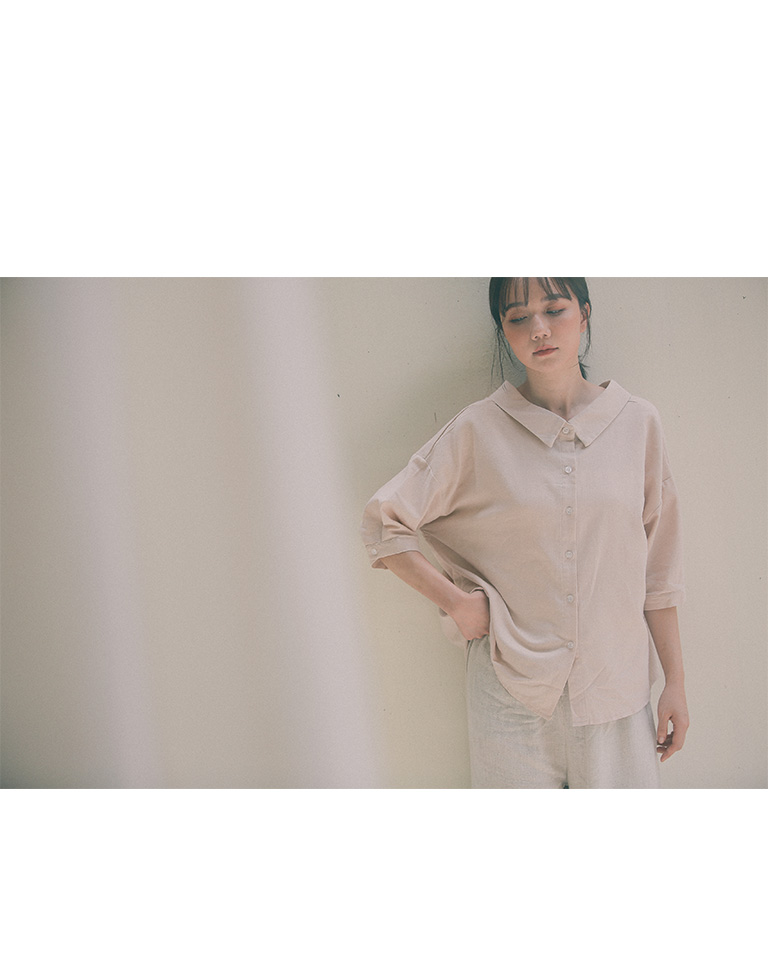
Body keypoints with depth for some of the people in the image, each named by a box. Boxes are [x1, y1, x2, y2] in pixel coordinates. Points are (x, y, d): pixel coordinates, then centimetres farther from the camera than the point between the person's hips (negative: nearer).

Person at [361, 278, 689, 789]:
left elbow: (659, 570, 3)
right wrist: (455, 600, -6)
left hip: (615, 684, 2)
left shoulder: (638, 422, 0)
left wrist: (676, 683, 5)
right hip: (512, 687, -1)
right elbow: (384, 522, 0)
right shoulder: (478, 430, -6)